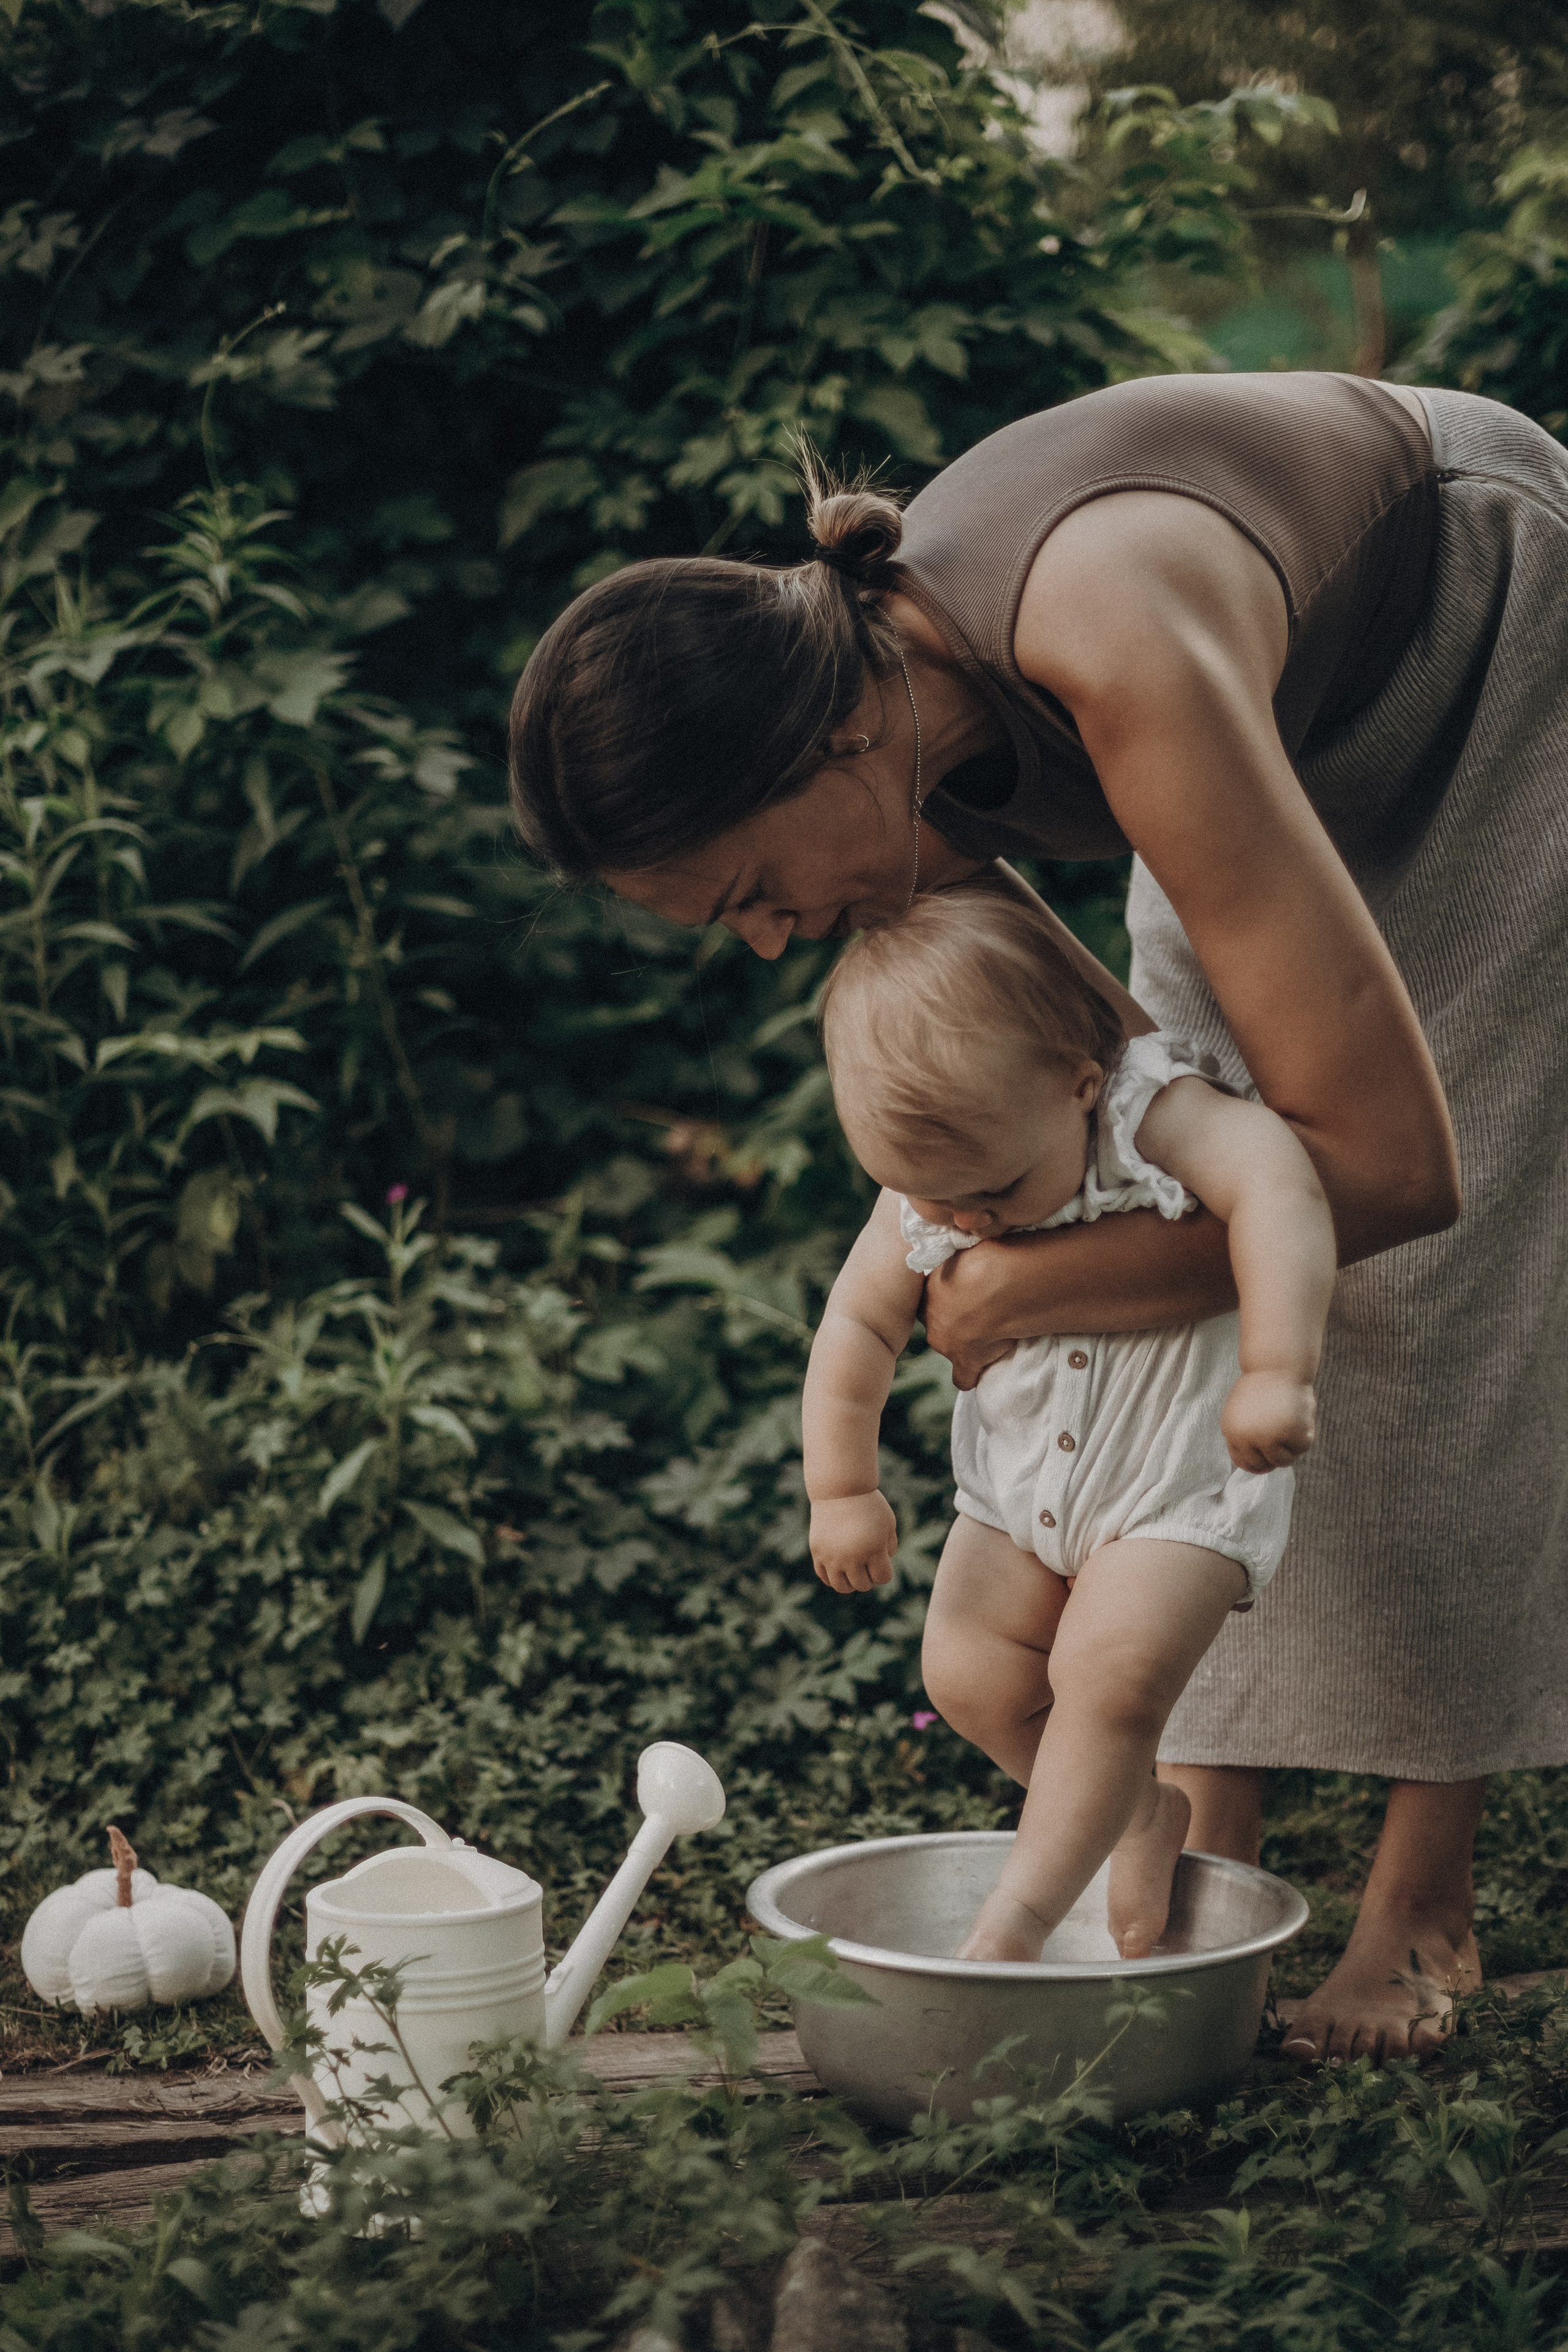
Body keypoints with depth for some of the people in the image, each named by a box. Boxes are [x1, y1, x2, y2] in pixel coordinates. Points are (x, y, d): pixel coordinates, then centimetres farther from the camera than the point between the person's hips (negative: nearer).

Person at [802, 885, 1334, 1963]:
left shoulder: (1156, 1113, -27)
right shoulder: (922, 1203, -10)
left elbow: (1282, 1192, -43)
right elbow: (859, 1325, 3)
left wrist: (1277, 1375, -51)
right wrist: (842, 1490, 4)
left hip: (1184, 1477, -6)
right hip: (1023, 1487, 6)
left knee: (1110, 1670, -21)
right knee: (970, 1673, 1)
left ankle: (1018, 1914, -10)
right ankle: (1143, 1815, 21)